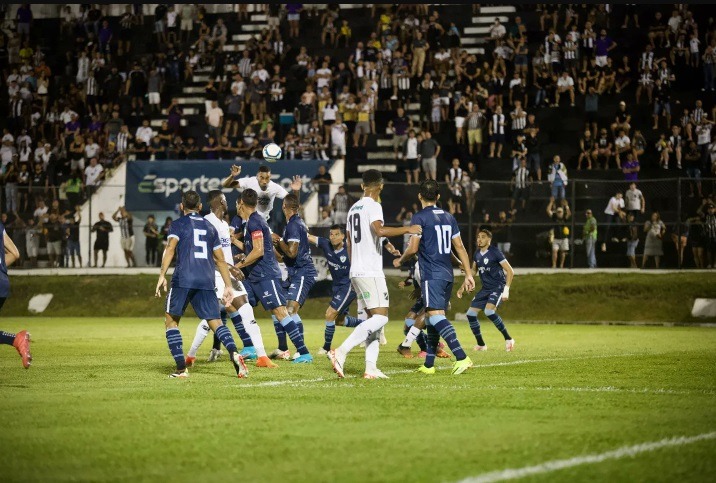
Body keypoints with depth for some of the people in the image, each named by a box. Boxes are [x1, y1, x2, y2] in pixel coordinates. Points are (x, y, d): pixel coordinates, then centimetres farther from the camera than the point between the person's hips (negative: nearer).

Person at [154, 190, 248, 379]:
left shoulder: (178, 224, 8)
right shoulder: (209, 227, 20)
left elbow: (170, 248, -9)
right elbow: (220, 260, 20)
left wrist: (162, 275, -14)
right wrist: (228, 286, 24)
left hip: (183, 279, -4)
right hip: (206, 281, 4)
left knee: (171, 320, 9)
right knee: (215, 322, 3)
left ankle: (181, 368, -2)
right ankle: (234, 353, -25)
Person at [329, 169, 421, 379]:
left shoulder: (353, 209, 18)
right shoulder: (373, 206, -8)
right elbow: (379, 230, -26)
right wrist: (407, 229, -17)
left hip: (356, 272, 9)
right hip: (370, 273, -9)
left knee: (374, 317, 10)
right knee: (380, 317, -13)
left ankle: (370, 367, 0)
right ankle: (341, 352, -23)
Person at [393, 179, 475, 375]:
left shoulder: (420, 217, -6)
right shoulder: (449, 218, 14)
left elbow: (413, 248, -10)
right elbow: (460, 247, 13)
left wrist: (400, 260, 10)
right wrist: (468, 275, 14)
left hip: (431, 276, -8)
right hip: (447, 275, 8)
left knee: (436, 315, -17)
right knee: (433, 318, 14)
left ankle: (462, 357, -32)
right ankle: (429, 365, 16)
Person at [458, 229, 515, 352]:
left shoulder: (495, 252, -13)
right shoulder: (477, 254, 7)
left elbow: (510, 271, -13)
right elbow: (473, 271, 23)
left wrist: (506, 290, -20)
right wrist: (463, 287, 17)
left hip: (498, 287, -7)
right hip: (485, 289, 7)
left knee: (489, 311, -29)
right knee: (471, 314, -1)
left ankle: (508, 339, -16)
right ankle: (481, 344, 14)